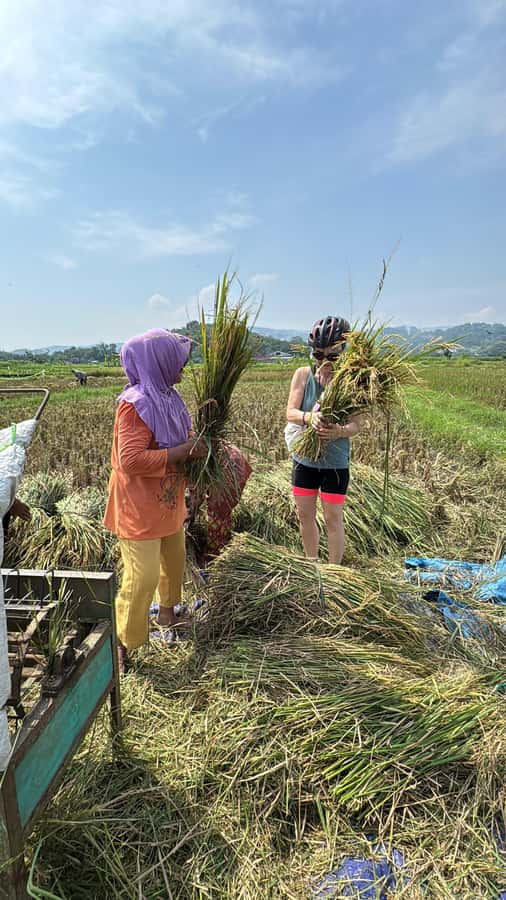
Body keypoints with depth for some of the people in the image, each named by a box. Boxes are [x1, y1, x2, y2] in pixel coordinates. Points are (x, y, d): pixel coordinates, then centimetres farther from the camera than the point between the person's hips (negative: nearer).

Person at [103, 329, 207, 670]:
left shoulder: (168, 396, 5)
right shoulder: (135, 405, -23)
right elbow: (131, 460, -30)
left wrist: (196, 442, -1)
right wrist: (184, 450, -26)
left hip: (168, 501, 9)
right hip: (140, 507, -9)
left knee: (175, 561, 23)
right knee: (143, 577, -4)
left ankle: (167, 613, 47)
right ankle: (122, 643, 16)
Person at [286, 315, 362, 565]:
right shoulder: (303, 374, -5)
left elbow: (355, 425, -13)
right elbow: (290, 413, -12)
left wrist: (339, 431, -36)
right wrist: (309, 418, -35)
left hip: (335, 461, -3)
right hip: (304, 457, 3)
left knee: (333, 519, 7)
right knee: (305, 515, 16)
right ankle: (311, 565, 38)